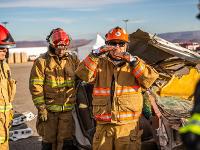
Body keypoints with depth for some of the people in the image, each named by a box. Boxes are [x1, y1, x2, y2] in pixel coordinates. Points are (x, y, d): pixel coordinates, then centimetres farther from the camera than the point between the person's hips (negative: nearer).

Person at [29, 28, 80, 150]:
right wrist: (41, 107, -9)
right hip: (49, 109, -1)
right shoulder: (42, 61, -2)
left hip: (69, 108, 2)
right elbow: (36, 86, -5)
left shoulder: (73, 59, 8)